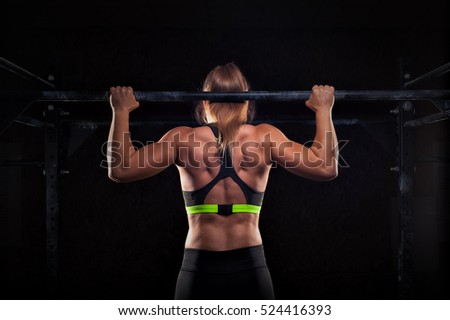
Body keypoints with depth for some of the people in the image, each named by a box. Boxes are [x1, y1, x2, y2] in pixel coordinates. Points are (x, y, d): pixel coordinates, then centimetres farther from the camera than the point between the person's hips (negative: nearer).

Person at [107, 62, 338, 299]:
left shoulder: (184, 139, -3)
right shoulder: (264, 137, -2)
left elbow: (120, 169, -1)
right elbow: (326, 168, -2)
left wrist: (121, 111, 8)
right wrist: (323, 110, 7)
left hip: (200, 271, 0)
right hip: (250, 271, 0)